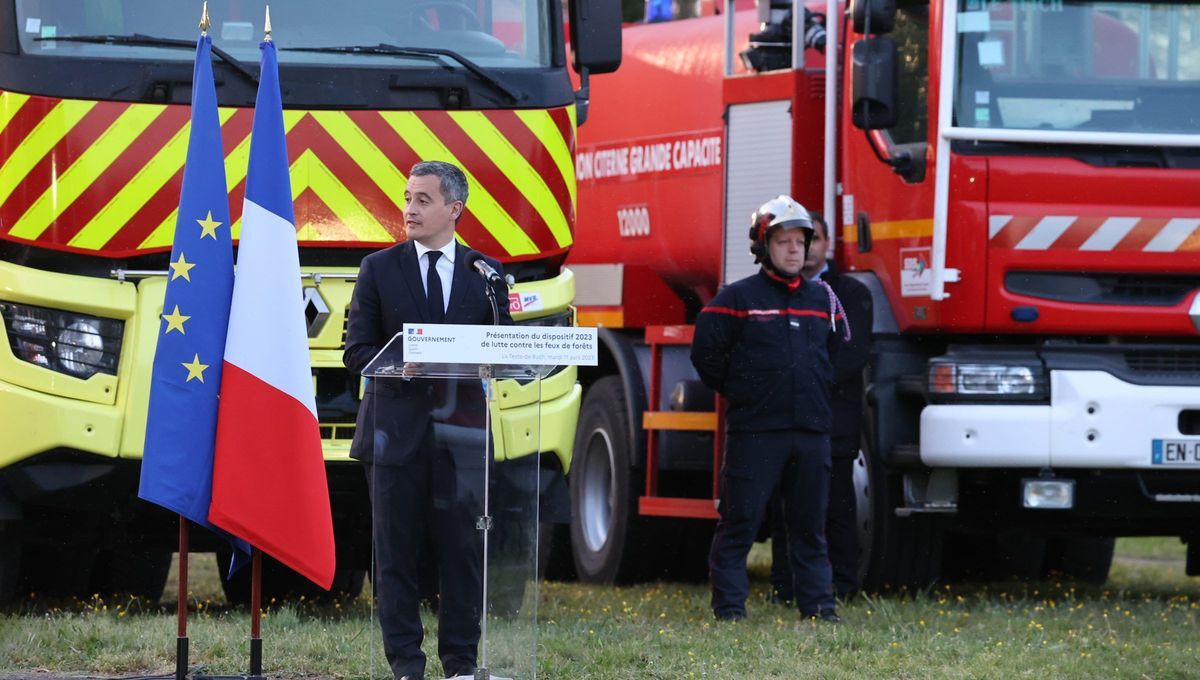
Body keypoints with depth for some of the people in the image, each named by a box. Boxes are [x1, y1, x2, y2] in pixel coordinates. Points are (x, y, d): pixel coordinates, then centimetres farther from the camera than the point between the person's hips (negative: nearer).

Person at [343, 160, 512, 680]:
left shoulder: (486, 273, 8)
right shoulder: (379, 269, 6)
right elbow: (357, 351, 3)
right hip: (396, 431, -1)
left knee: (463, 549, 1)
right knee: (396, 551, 0)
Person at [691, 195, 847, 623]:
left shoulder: (822, 299, 13)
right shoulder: (738, 298, -2)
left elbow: (842, 353, 27)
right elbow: (706, 353, 0)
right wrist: (737, 392, 4)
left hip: (812, 428, 4)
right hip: (755, 431, -4)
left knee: (810, 524, 8)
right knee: (740, 522, -3)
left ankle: (819, 604, 12)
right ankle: (729, 605, 1)